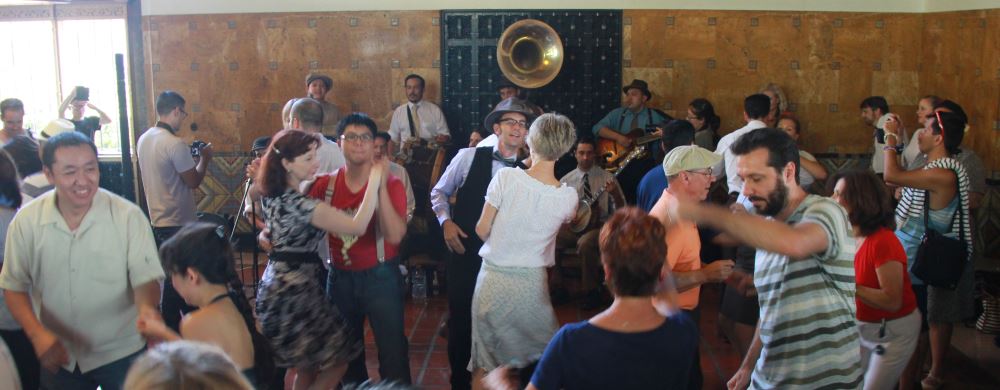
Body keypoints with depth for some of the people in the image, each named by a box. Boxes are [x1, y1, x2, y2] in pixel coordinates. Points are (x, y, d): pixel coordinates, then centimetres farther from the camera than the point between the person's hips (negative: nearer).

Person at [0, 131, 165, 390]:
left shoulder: (128, 216, -16)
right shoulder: (26, 221, -9)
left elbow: (146, 277, -14)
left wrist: (146, 307, -36)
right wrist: (37, 333, -16)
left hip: (122, 354, -2)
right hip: (59, 356, 2)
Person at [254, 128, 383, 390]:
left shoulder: (273, 195, 4)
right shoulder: (298, 203, -24)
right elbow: (358, 226, -29)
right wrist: (374, 181, -23)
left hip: (277, 286, 10)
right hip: (295, 290, -10)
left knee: (308, 365, 20)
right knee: (336, 360, 4)